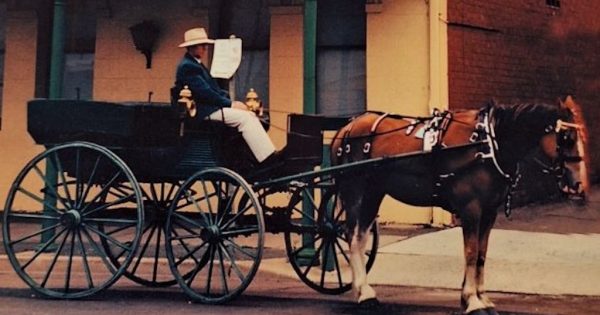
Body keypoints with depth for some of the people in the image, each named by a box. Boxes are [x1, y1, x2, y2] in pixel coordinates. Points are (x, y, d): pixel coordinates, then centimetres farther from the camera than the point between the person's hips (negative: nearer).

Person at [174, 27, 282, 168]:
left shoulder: (195, 64, 20)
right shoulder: (187, 67, -13)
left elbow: (214, 89, 21)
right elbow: (205, 93, -21)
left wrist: (231, 100, 5)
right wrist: (230, 103, -15)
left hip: (211, 107, 10)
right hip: (204, 112, -10)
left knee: (250, 115, 0)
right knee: (244, 117, -20)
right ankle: (267, 159, -22)